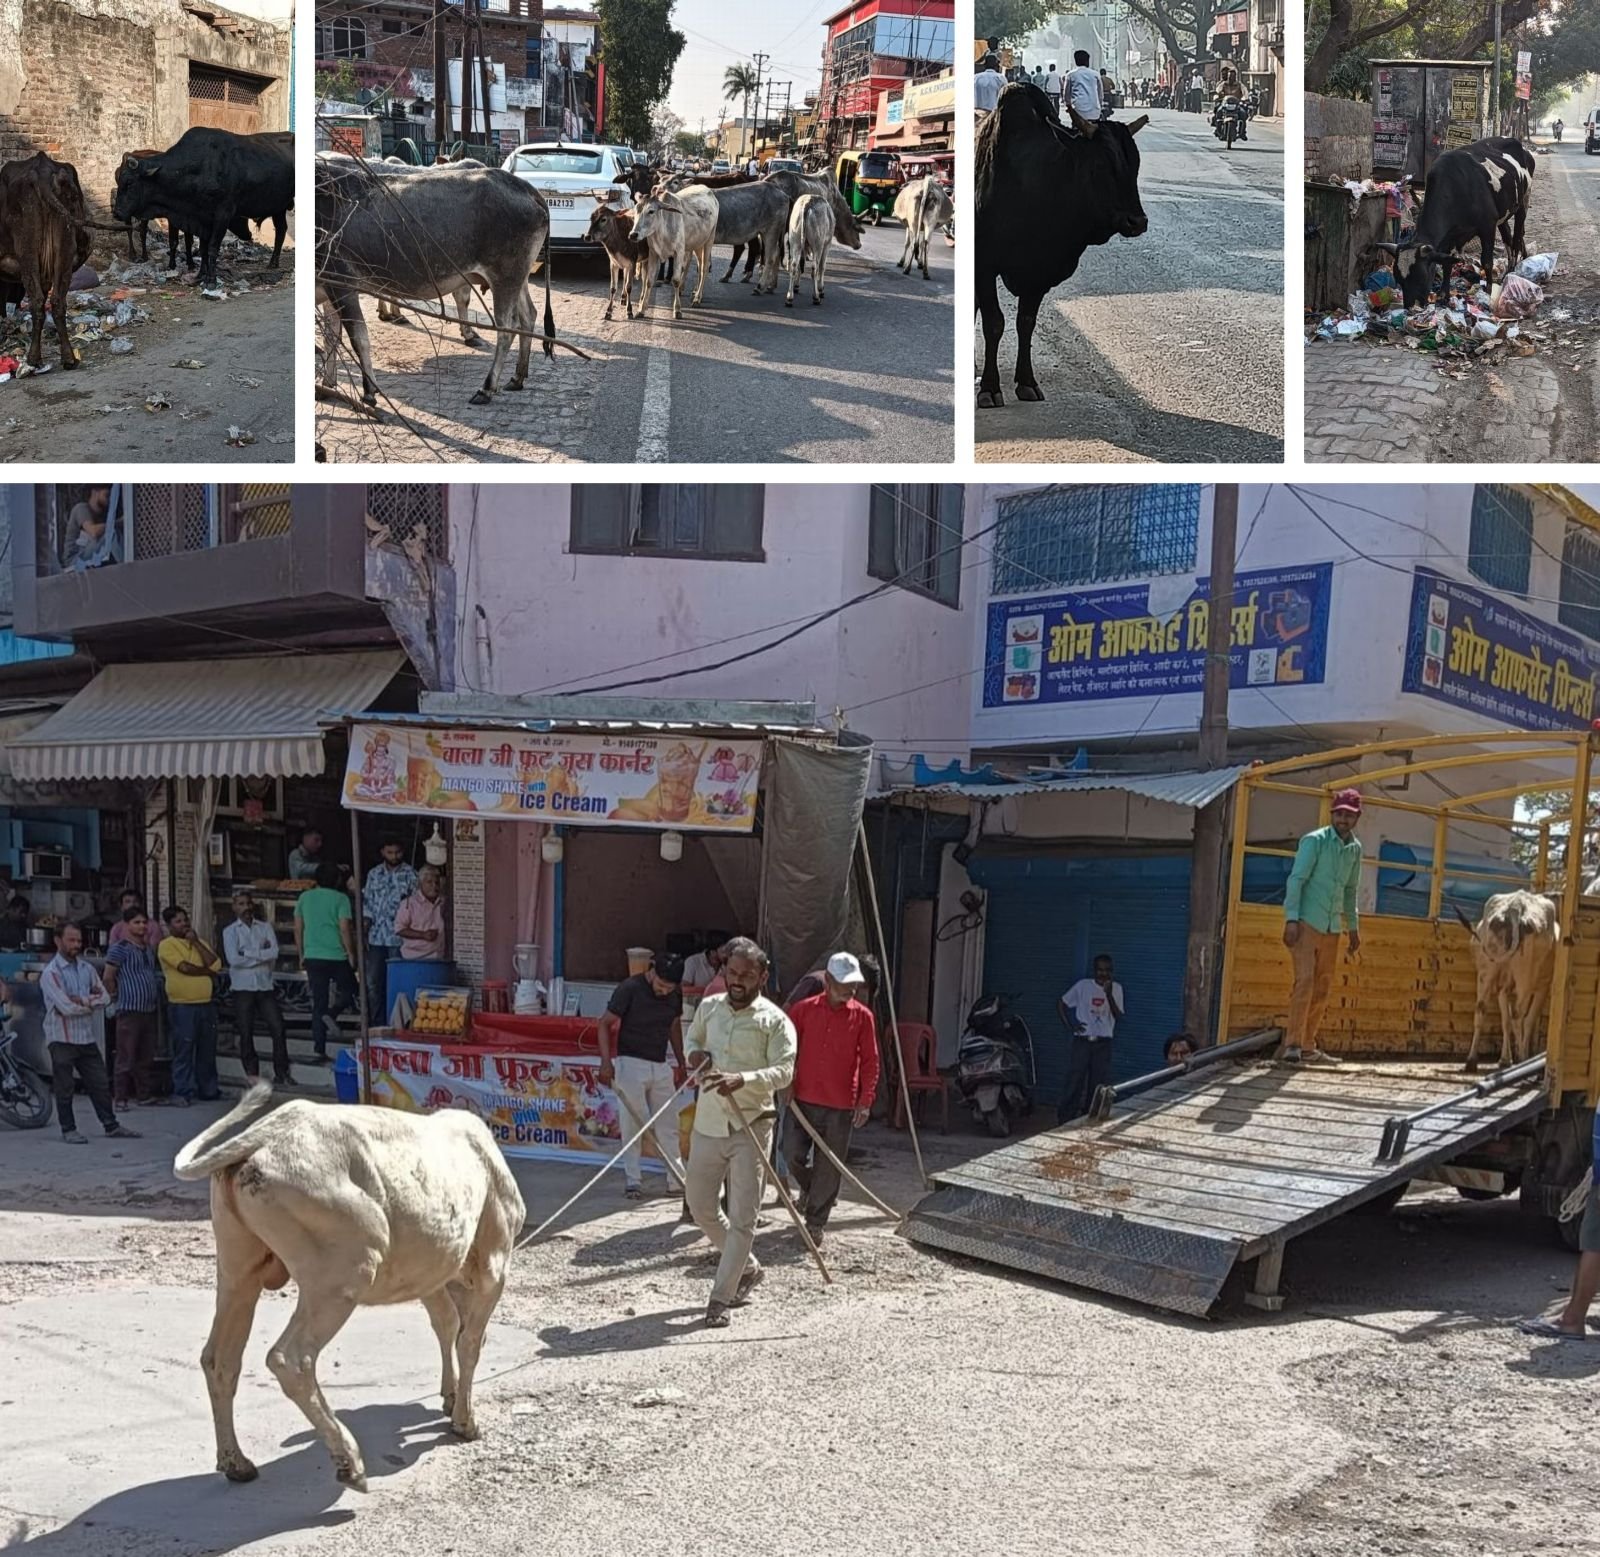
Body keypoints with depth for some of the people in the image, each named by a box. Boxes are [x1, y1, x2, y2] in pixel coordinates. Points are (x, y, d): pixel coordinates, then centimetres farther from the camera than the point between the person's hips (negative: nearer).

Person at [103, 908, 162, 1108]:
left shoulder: (149, 949, 15)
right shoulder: (120, 948, -8)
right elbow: (108, 977, -9)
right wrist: (116, 995, 0)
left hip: (149, 1009, 7)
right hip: (130, 1009, -7)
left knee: (146, 1057, 13)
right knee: (126, 1058, -5)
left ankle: (144, 1094, 21)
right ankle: (121, 1099, -2)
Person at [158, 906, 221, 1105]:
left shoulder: (199, 942, 16)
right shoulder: (167, 945, -4)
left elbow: (216, 965, 1)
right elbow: (185, 967, -16)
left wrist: (196, 942, -2)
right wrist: (208, 971, -1)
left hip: (206, 1004, 6)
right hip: (182, 1006, -6)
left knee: (208, 1050, 10)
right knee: (184, 1051, -3)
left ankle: (208, 1090, 19)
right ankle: (182, 1092, 3)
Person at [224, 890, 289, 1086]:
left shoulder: (265, 927, 11)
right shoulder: (230, 932, 5)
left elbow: (274, 953, -4)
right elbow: (233, 959, -10)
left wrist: (247, 954, -9)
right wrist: (262, 955, -6)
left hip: (265, 985, 1)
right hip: (243, 987, -1)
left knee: (278, 1029, -7)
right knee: (246, 1034, 0)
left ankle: (281, 1073, -2)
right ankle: (252, 1075, 7)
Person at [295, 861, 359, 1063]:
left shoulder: (305, 897, 8)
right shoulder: (340, 898, -6)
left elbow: (298, 929, 11)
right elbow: (345, 929, -11)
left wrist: (301, 955, 19)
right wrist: (351, 954, -2)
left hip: (312, 957, 4)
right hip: (336, 956, -4)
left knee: (318, 1003, 7)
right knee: (350, 993, 16)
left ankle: (319, 1051, 2)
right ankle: (332, 1015, -13)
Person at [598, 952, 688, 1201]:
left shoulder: (675, 994, 3)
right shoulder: (630, 989, -14)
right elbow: (605, 1024, -11)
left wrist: (681, 1063, 16)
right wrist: (606, 1061, -19)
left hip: (661, 1066, 5)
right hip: (631, 1063, -5)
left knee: (667, 1124, 6)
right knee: (633, 1123, -1)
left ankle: (679, 1179, 9)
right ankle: (632, 1180, 7)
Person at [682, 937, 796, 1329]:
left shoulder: (775, 1021, -9)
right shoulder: (708, 1008, 7)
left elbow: (784, 1071, -19)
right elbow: (691, 1037, 26)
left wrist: (742, 1080, -35)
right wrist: (693, 1052, 1)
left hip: (750, 1128, -5)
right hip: (708, 1124, 6)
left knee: (742, 1217, -5)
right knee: (700, 1207, 14)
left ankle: (720, 1298, 2)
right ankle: (747, 1267, 34)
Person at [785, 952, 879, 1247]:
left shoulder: (862, 1017, -1)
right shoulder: (804, 1010, 0)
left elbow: (870, 1062, 1)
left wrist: (865, 1102, -4)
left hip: (841, 1106, -1)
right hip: (803, 1100, 1)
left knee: (828, 1168, 2)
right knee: (793, 1155, -3)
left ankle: (815, 1224, 15)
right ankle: (808, 1187, 30)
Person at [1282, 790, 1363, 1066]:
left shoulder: (1355, 849, 11)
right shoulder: (1315, 841, -8)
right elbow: (1296, 879, -12)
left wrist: (1353, 927, 22)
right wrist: (1291, 919, -20)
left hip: (1331, 928, 7)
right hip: (1306, 922, -7)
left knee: (1323, 989, 9)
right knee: (1305, 980, -17)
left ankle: (1308, 1047, 15)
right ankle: (1292, 1044, -17)